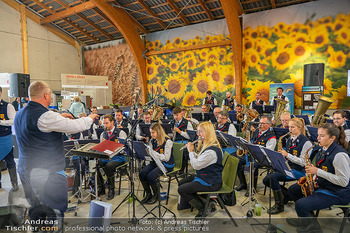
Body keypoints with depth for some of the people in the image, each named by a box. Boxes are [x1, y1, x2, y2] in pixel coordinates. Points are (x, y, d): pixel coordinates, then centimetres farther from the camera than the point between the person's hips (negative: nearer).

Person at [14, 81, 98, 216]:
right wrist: (90, 118, -1)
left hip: (24, 171, 9)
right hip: (47, 174, -9)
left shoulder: (19, 114, 8)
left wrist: (59, 117, 24)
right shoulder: (44, 116, -21)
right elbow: (76, 126, -20)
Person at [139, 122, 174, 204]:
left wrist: (153, 152, -28)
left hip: (166, 165, -6)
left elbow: (166, 158, -21)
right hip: (155, 162, 7)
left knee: (150, 176, -27)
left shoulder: (167, 141, -15)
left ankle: (156, 195, 1)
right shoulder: (152, 141, 6)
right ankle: (148, 194, 3)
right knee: (142, 173, -18)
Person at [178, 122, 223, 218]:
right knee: (181, 182, 15)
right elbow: (199, 159, 19)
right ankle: (205, 202, 15)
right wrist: (193, 151, 6)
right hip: (204, 176, 11)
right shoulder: (206, 145, 6)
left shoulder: (211, 151, -29)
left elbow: (196, 165, -26)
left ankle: (203, 209, 3)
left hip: (211, 183, -11)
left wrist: (191, 151, -13)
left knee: (181, 189, -12)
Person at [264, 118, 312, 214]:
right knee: (266, 180, -6)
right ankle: (287, 194, 13)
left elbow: (303, 162, -16)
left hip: (299, 171, -8)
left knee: (273, 177, -28)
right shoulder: (289, 139, 12)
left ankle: (279, 205, -11)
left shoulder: (306, 142, -11)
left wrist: (287, 155, -21)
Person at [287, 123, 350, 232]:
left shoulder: (340, 155, -26)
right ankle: (306, 217, 27)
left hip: (337, 194, -10)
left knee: (300, 205, -22)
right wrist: (313, 180, 1)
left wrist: (318, 171, -26)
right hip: (320, 185, 10)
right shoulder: (323, 149, 3)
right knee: (292, 190, 13)